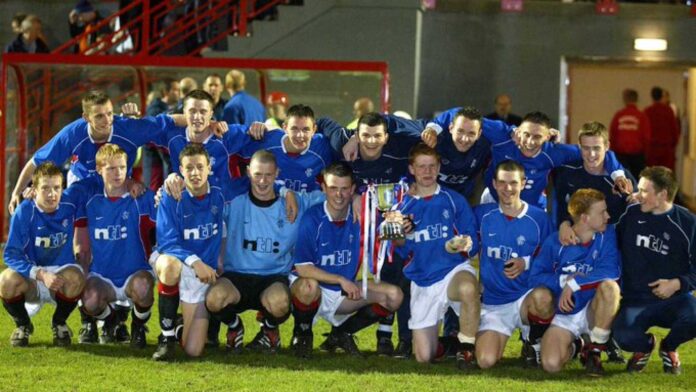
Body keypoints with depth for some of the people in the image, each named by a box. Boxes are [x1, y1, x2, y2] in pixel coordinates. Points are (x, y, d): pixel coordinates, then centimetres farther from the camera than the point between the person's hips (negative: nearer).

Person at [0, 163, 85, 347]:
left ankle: (59, 323, -1)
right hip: (31, 280, -1)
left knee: (75, 277, -34)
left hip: (62, 277, 1)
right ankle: (23, 325, 0)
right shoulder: (25, 211, -15)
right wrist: (41, 274, -31)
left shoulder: (69, 206, -8)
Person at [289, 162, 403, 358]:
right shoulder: (312, 219, -17)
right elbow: (302, 268, -20)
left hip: (345, 294, 5)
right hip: (312, 291, -5)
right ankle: (302, 334, -6)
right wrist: (341, 280, -26)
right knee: (309, 286, -40)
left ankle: (341, 333, 10)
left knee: (394, 296, -11)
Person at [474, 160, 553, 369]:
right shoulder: (482, 214, 3)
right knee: (486, 361, -23)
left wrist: (526, 264, -14)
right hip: (493, 304, 0)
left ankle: (534, 341, -6)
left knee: (542, 297, -38)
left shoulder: (538, 218, -2)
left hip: (527, 298, 0)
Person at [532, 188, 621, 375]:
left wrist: (574, 283, -22)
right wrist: (565, 280, -20)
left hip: (592, 311, 0)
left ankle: (595, 351, -13)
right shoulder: (555, 242, -7)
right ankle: (573, 347, 16)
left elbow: (611, 271, -21)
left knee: (609, 286, -33)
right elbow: (536, 277, -5)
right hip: (564, 314, 0)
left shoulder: (607, 235, -8)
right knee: (551, 364, -26)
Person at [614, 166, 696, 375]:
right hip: (635, 301, 1)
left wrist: (678, 283, -15)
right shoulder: (631, 215, 4)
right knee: (624, 337, -31)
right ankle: (645, 345, 13)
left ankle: (669, 347, 5)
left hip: (674, 299, -1)